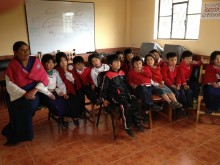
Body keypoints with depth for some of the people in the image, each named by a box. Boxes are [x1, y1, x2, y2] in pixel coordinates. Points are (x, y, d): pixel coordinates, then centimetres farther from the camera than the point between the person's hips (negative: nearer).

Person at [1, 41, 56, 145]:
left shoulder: (35, 61, 4)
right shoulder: (12, 65, 0)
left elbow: (44, 78, 0)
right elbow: (10, 85, -5)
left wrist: (34, 90, -18)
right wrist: (24, 93, -21)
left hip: (36, 91, 2)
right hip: (20, 94, -2)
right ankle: (16, 135, -3)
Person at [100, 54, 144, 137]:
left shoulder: (122, 73, 14)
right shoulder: (108, 75, -6)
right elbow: (104, 88, -3)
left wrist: (129, 92, 19)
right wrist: (104, 99, -6)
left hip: (125, 93, 6)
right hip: (114, 95, -6)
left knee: (135, 103, -17)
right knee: (126, 105, -29)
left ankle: (137, 123, 1)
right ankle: (128, 127, -17)